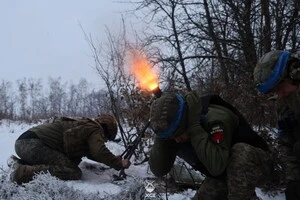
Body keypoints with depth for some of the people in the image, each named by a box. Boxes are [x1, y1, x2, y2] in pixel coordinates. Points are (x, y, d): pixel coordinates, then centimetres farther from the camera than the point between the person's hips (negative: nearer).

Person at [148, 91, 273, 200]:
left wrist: (194, 126, -44)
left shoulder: (216, 118, -34)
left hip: (256, 165, -6)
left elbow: (217, 166, -46)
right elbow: (158, 170, -17)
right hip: (222, 175, 6)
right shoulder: (174, 130, -13)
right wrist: (161, 137, -30)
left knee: (240, 151, -38)